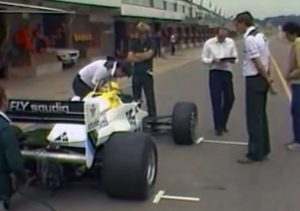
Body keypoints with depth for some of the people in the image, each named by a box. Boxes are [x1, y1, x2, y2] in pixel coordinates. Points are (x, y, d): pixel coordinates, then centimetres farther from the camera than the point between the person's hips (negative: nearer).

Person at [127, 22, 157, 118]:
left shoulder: (151, 43, -3)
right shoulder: (134, 43, 7)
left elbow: (149, 55, -18)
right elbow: (130, 57, -4)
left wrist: (137, 55, -3)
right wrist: (143, 57, -10)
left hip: (147, 73, -4)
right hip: (136, 73, 4)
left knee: (150, 97, -1)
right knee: (136, 97, 12)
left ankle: (152, 117, 6)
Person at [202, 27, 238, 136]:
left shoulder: (231, 42, 4)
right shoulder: (209, 43, -2)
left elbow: (235, 57, 7)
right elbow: (204, 58, 0)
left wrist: (233, 60, -17)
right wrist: (213, 60, -19)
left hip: (227, 72, 3)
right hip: (215, 72, -3)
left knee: (230, 98, 5)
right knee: (216, 99, -3)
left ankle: (223, 123, 27)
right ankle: (218, 127, 5)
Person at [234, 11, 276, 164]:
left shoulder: (249, 39, -17)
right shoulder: (261, 36, 13)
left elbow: (258, 63, -18)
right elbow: (267, 59, 11)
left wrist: (268, 80, -12)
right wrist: (268, 78, 9)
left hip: (254, 80, -10)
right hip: (261, 79, 10)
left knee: (254, 118, -2)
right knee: (261, 116, 16)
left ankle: (255, 154, 6)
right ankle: (263, 151, 25)